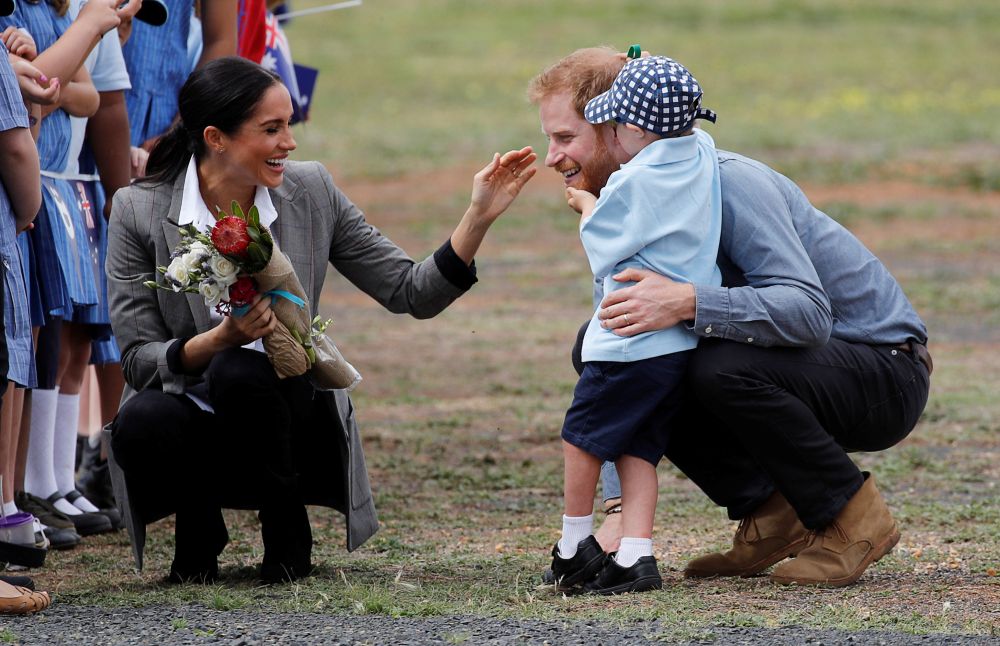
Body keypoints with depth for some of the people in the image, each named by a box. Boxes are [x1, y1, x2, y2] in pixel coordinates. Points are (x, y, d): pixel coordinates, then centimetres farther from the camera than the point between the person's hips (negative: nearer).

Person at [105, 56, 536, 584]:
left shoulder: (311, 194, -2)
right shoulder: (139, 211, -8)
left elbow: (412, 293, 1)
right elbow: (137, 358, -9)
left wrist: (479, 216, -11)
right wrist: (218, 340, -27)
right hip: (196, 431, -1)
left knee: (241, 373, -33)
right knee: (141, 421, -35)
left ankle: (287, 533, -7)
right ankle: (197, 524, 0)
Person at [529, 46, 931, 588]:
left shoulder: (728, 183, -25)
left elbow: (808, 311, -35)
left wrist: (687, 304, -48)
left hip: (885, 370, -8)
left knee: (722, 367, -35)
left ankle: (853, 518, -13)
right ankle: (770, 513, 2)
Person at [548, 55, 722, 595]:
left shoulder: (635, 182, -17)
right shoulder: (703, 154, 5)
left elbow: (602, 249, -2)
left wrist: (587, 206, 15)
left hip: (634, 340, -8)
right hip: (688, 339, 8)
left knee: (582, 435, 8)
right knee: (636, 448, 9)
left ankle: (574, 545, 18)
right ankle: (636, 556, -1)